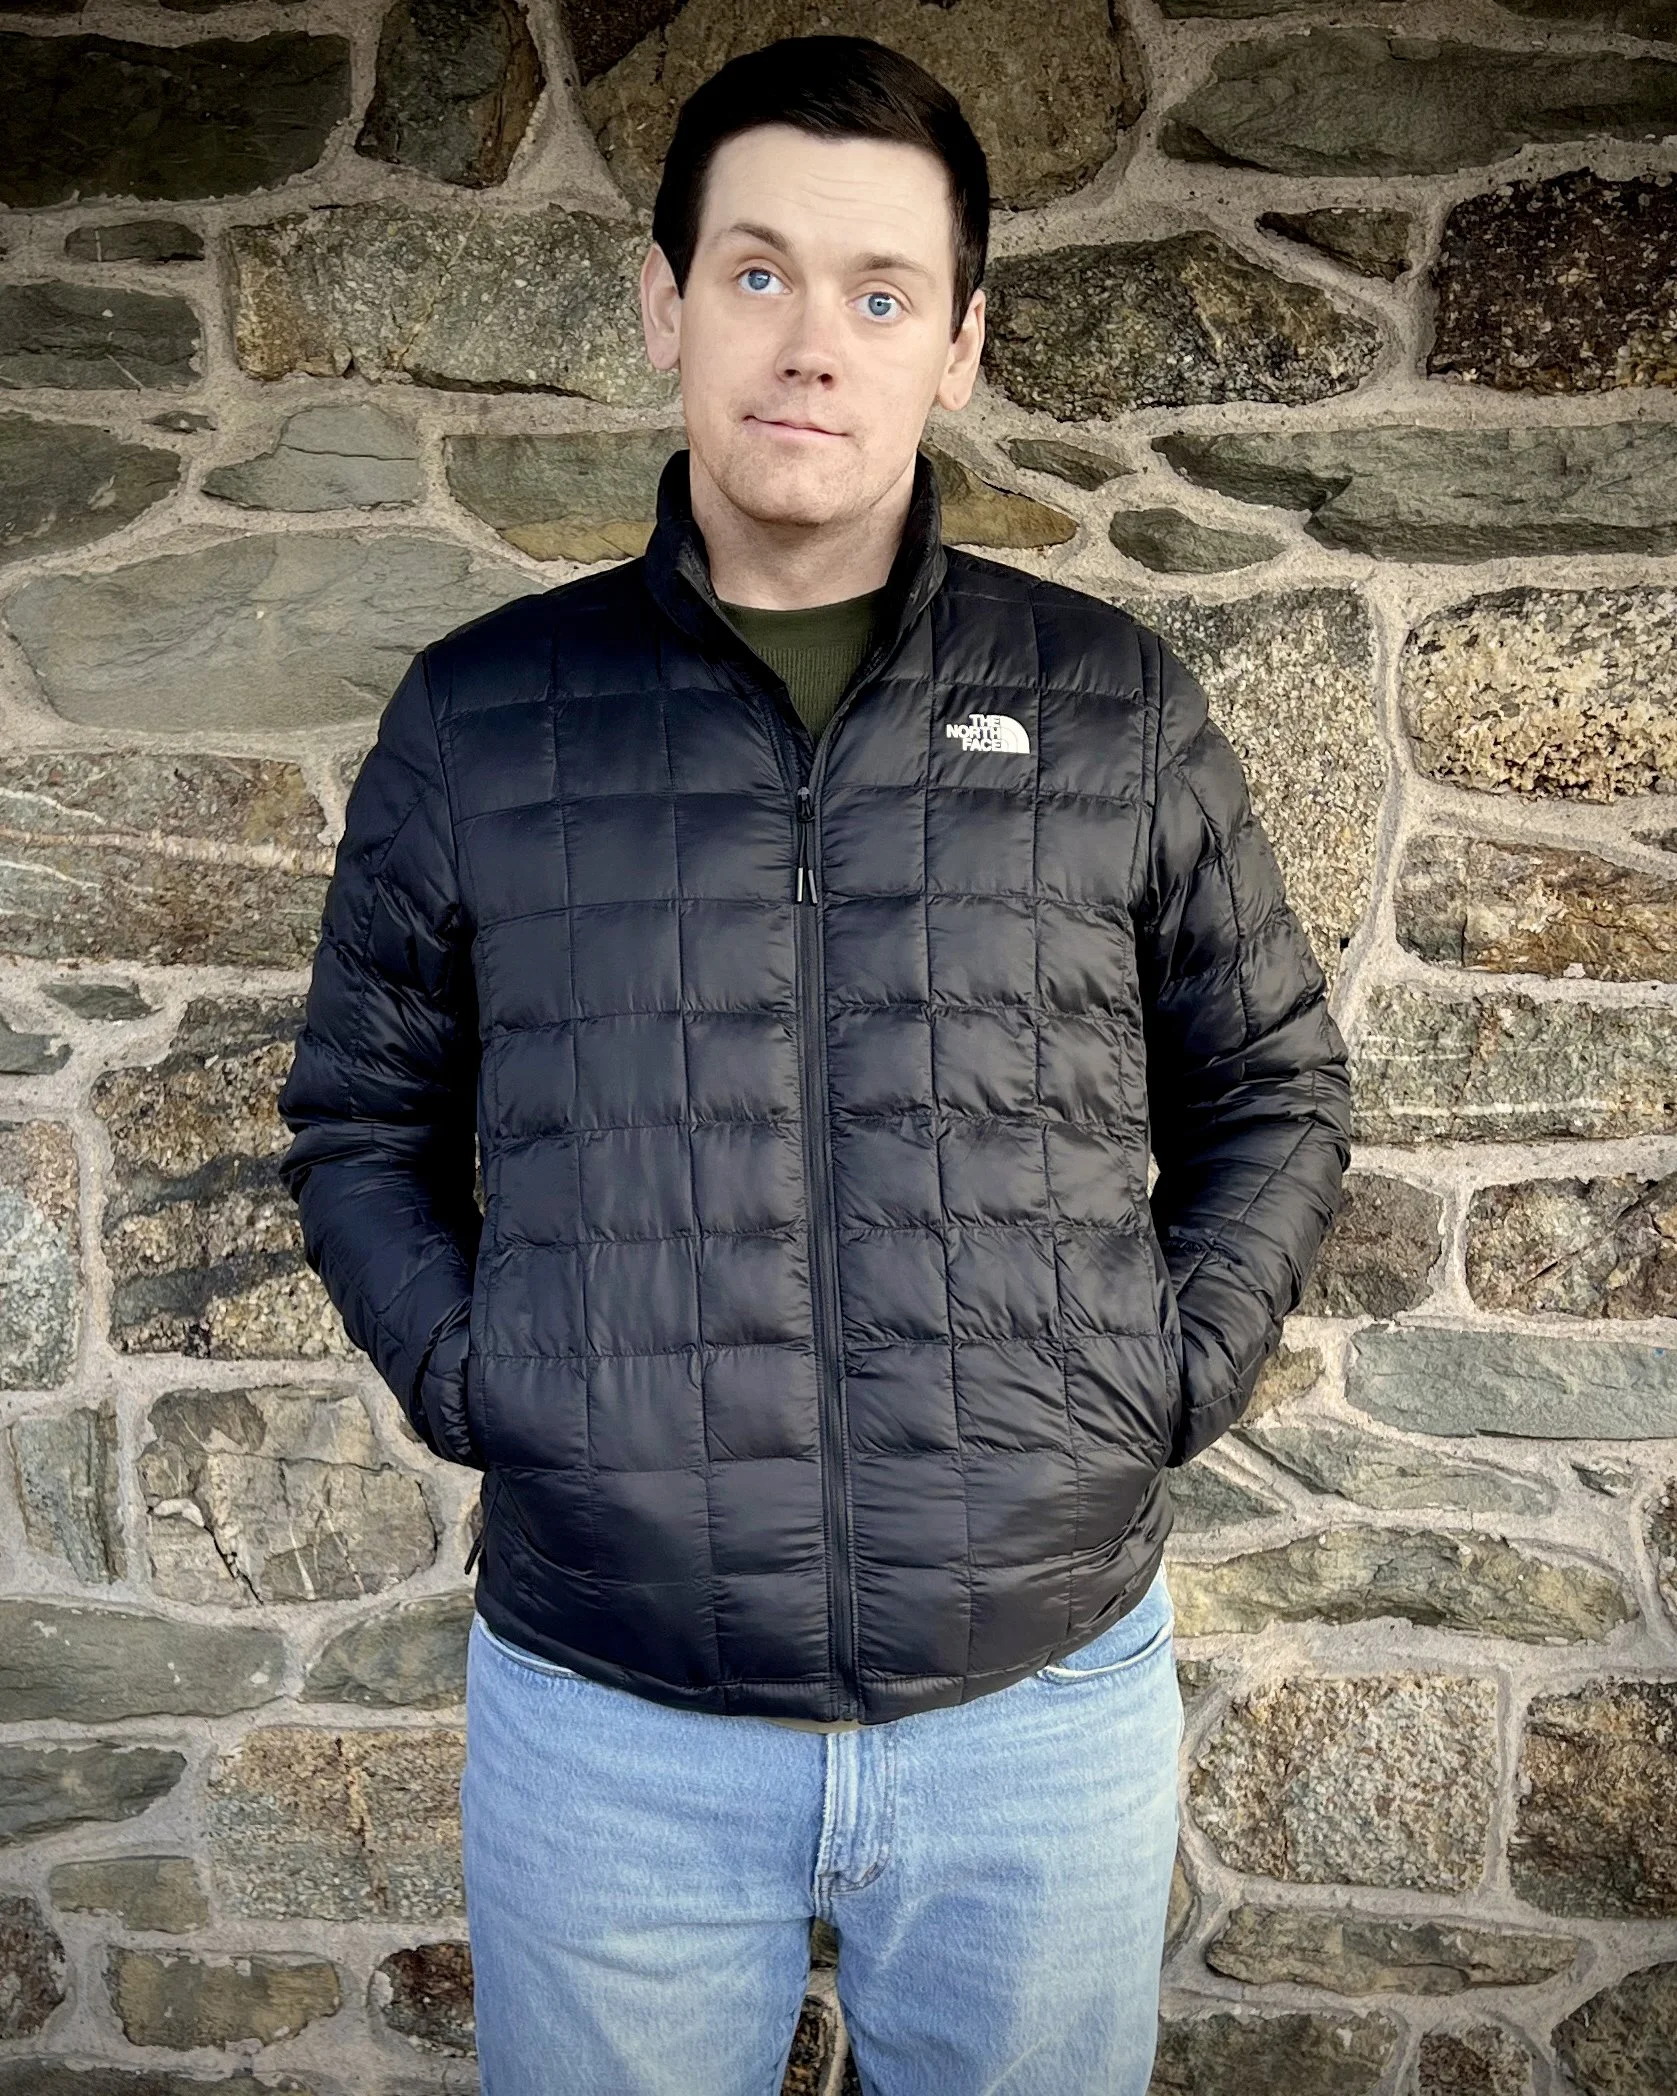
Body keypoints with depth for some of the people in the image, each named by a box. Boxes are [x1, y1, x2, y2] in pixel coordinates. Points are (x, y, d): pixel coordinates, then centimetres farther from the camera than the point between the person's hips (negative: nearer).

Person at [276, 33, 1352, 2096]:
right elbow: (358, 1120, 9)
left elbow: (1278, 1089, 9)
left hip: (1049, 1696, 1)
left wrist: (1176, 1372, -2)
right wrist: (465, 1377, -4)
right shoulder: (477, 720, -1)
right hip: (601, 1712, 0)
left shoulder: (1118, 710, -1)